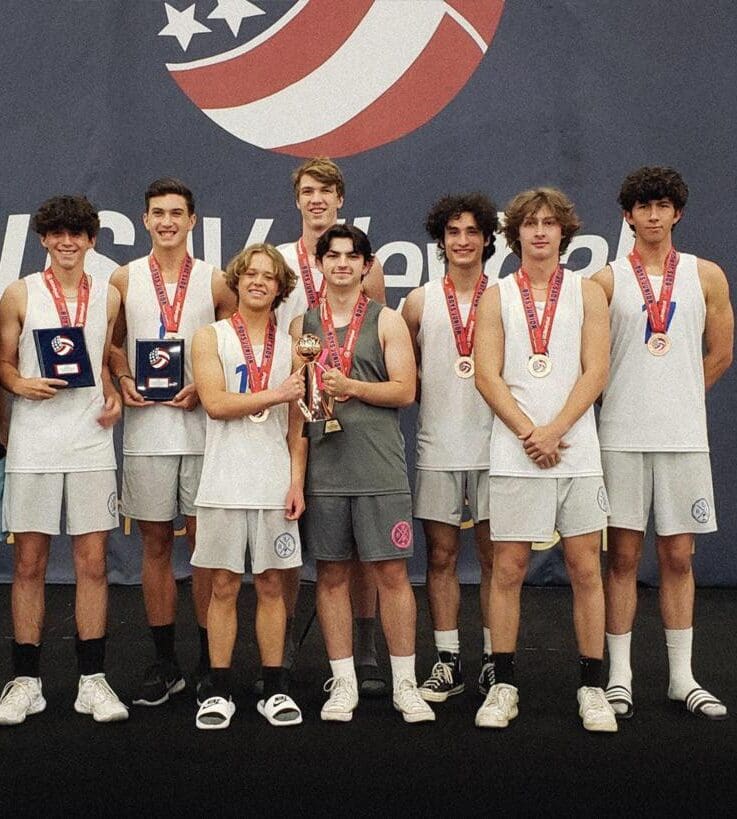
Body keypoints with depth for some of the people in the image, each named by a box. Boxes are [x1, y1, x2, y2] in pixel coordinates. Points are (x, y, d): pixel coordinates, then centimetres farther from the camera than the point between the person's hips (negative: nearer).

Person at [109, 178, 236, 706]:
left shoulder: (216, 282, 5)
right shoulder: (124, 280, 8)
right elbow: (112, 343, 14)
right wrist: (123, 380, -6)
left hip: (202, 426, -1)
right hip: (145, 429, 1)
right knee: (156, 545, 6)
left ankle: (210, 662, 12)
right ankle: (165, 664, 16)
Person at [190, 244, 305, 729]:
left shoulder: (290, 345, 12)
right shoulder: (211, 338, 4)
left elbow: (296, 423, 10)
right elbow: (215, 403, -10)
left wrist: (297, 480, 1)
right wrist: (276, 394, -11)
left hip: (276, 484, 2)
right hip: (226, 483, -2)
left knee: (271, 584, 6)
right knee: (224, 585, 2)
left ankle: (275, 689, 14)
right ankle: (219, 691, 10)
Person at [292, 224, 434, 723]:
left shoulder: (387, 321, 5)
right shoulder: (303, 324, 12)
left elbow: (405, 391, -3)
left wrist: (349, 386, -13)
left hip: (379, 467, -2)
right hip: (323, 466, 2)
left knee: (392, 572, 0)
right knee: (332, 574, 6)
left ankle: (405, 684, 11)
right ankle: (344, 683, 17)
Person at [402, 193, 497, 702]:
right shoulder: (420, 302, 9)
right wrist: (429, 397, -2)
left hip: (494, 444, -1)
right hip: (437, 447, 1)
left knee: (495, 556, 3)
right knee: (441, 556, 5)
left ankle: (494, 661, 14)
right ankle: (448, 661, 14)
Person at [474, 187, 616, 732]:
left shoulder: (588, 293, 7)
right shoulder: (497, 297, 8)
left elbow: (595, 371, -2)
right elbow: (487, 376, 0)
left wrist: (553, 432, -12)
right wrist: (529, 433, -11)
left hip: (577, 452, 0)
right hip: (514, 455, 0)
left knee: (585, 568, 2)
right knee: (508, 569, 2)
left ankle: (593, 689, 11)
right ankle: (503, 686, 12)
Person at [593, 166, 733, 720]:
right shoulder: (607, 280, 3)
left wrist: (674, 398, 12)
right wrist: (630, 399, 5)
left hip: (684, 436, 2)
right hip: (621, 438, -1)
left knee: (678, 555, 7)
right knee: (622, 555, 2)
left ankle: (682, 676, 16)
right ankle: (620, 675, 10)